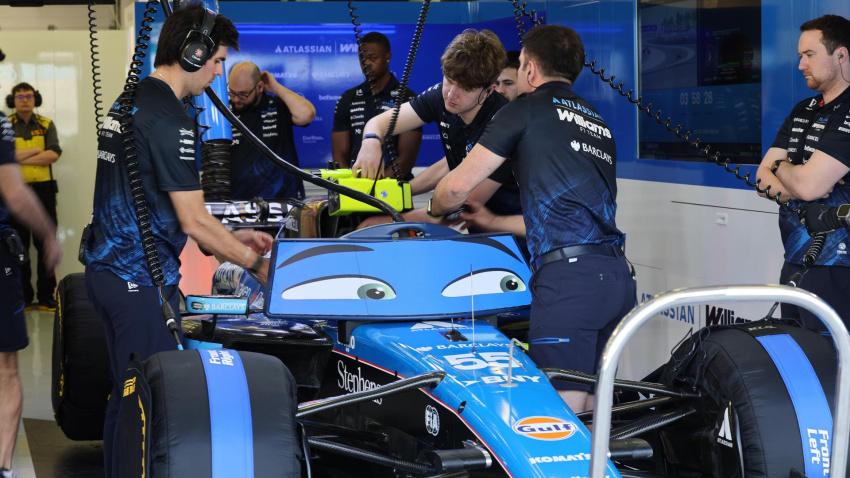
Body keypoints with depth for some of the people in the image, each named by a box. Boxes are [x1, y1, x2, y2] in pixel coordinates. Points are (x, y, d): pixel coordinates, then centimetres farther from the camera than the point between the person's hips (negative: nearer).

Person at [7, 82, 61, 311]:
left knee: (46, 244, 3)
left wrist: (21, 157, -13)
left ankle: (46, 296, 10)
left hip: (43, 190, 1)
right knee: (20, 245, 6)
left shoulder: (46, 125, 6)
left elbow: (54, 154, -10)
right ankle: (22, 297, 14)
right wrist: (36, 150, -13)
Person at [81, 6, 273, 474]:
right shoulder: (168, 117, -18)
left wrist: (232, 237, 19)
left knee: (125, 394, 17)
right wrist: (257, 264, -5)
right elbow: (193, 221, -17)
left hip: (107, 269, 10)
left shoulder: (127, 102, 12)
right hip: (141, 280, -10)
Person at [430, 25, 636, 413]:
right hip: (617, 276, 7)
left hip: (568, 277, -7)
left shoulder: (527, 109, 6)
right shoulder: (599, 123, 27)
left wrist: (434, 210, 28)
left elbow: (457, 187, 5)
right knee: (590, 412, 13)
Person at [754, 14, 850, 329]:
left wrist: (780, 167, 1)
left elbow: (809, 184, -21)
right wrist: (792, 185, -12)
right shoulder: (803, 111, 14)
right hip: (794, 264, 8)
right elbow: (763, 176, 10)